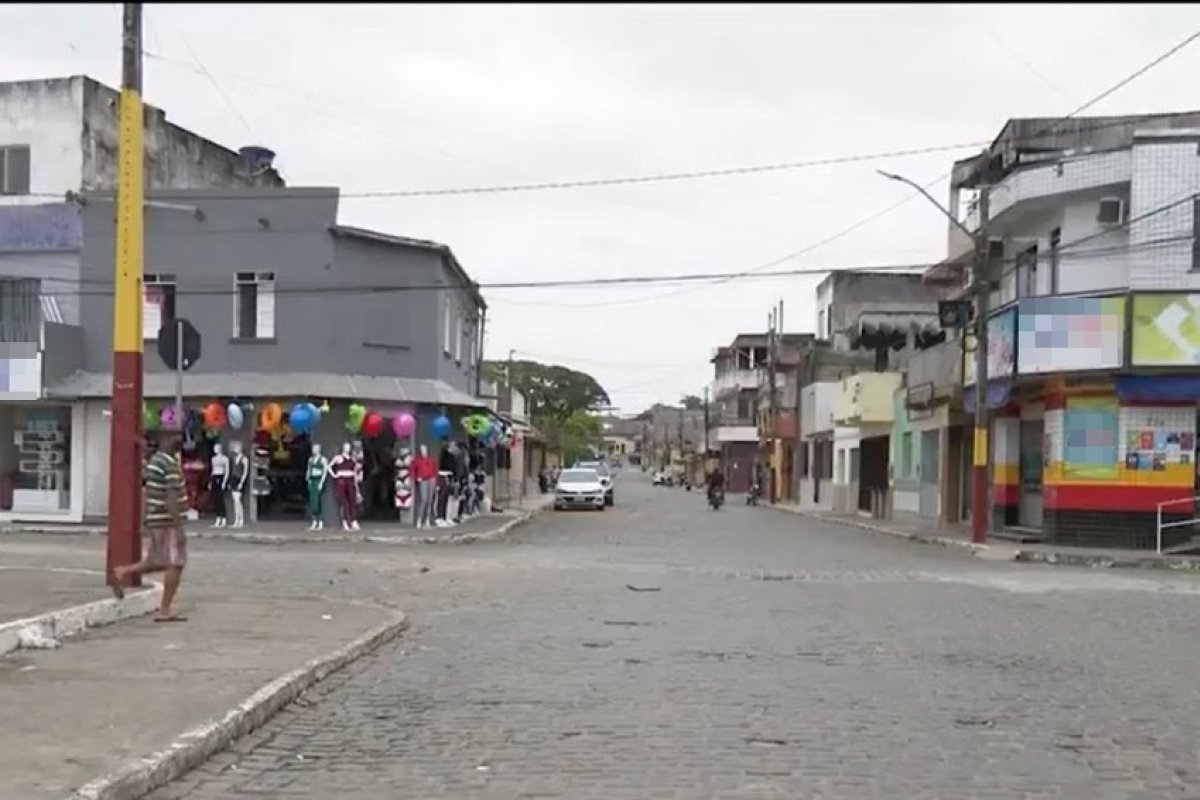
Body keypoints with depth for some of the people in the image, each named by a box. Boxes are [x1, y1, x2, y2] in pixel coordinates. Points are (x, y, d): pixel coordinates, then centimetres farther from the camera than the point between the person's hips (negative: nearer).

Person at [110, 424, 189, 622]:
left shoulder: (154, 461, 13)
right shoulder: (171, 465, -18)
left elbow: (147, 494, 18)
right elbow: (171, 499, -23)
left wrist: (144, 520, 23)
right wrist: (179, 528, -23)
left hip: (155, 521, 9)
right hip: (167, 523, -9)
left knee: (159, 563, 20)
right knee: (175, 565, -3)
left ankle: (123, 573, 16)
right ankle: (165, 611, 0)